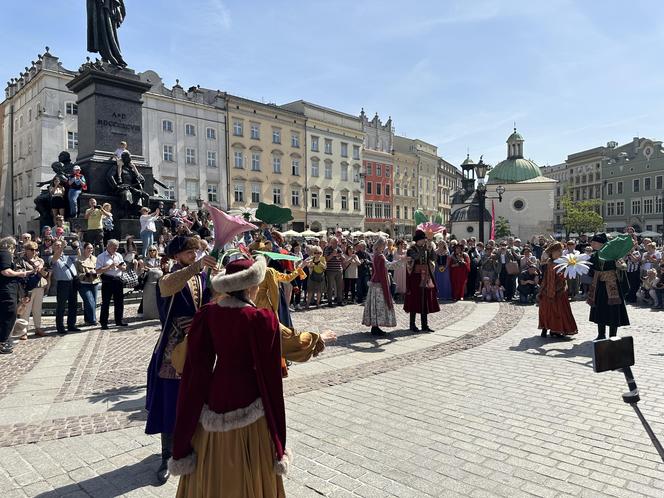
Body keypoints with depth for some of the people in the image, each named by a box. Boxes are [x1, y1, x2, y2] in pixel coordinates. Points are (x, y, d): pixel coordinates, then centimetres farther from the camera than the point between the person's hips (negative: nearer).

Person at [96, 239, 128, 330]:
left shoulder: (118, 255, 14)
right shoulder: (101, 257, -4)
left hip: (118, 280, 5)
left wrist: (120, 267, -6)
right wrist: (110, 266, -18)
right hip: (107, 281, -5)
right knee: (105, 302, 0)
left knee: (119, 301, 10)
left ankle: (119, 321, 22)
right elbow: (98, 271, -13)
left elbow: (124, 267, 17)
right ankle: (104, 323, 8)